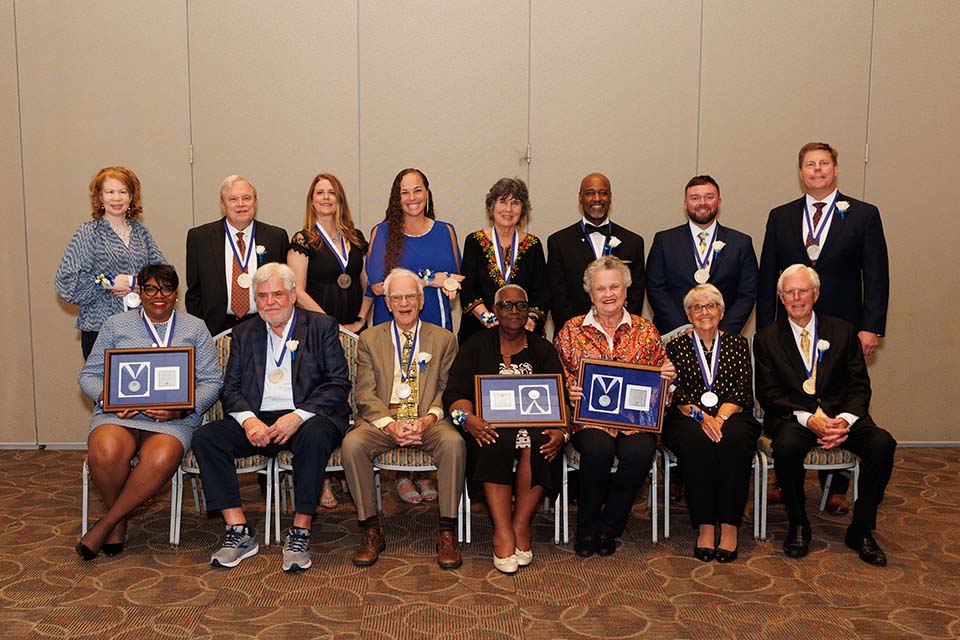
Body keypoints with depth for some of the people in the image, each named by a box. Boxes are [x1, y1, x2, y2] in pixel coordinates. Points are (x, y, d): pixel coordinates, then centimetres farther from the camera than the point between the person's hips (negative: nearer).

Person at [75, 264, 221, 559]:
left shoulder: (195, 328, 14)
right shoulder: (116, 324, 16)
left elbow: (211, 382, 6)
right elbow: (88, 374, 13)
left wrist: (180, 409, -11)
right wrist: (108, 398, -9)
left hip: (174, 419, -1)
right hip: (118, 414, 1)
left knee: (161, 460, -34)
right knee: (105, 453, -33)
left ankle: (107, 522, -10)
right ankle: (119, 521, -4)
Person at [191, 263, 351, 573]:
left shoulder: (322, 326, 6)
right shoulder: (244, 333, 17)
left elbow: (339, 383, -3)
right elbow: (230, 387, 10)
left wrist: (298, 416, -17)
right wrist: (248, 420, -12)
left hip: (307, 417, -3)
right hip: (257, 419, 4)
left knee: (315, 436, -37)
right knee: (205, 437, -20)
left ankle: (300, 533, -25)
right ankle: (239, 532, -18)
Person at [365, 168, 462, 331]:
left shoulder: (445, 231, 9)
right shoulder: (382, 232, -1)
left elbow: (456, 278, 16)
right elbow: (377, 286, -11)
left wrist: (449, 285, -8)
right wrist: (428, 279, -12)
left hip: (437, 323, 3)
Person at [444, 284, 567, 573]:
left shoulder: (543, 349, 15)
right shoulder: (477, 346, 11)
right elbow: (455, 393, 0)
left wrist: (561, 431, -16)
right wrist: (468, 418, -22)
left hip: (535, 424, 1)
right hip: (490, 425, -1)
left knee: (536, 446, -33)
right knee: (495, 446, -34)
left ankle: (520, 526, -20)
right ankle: (503, 533, -28)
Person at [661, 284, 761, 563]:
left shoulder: (738, 343, 16)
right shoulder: (676, 346, 14)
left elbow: (742, 390, 3)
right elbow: (676, 393, 2)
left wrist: (720, 417, -15)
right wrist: (701, 417, -17)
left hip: (731, 416, 1)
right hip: (688, 419, 0)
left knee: (734, 440, -34)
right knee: (696, 443, -35)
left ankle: (729, 527, -27)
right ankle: (705, 527, -27)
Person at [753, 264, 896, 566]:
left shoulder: (843, 331, 10)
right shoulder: (767, 339, 5)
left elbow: (859, 385, 5)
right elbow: (768, 394, -3)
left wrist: (846, 420, -16)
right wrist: (809, 419, -19)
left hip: (840, 414, 2)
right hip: (792, 417, -2)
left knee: (882, 443, -26)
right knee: (787, 445, -35)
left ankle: (861, 530, -8)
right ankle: (798, 526, -11)